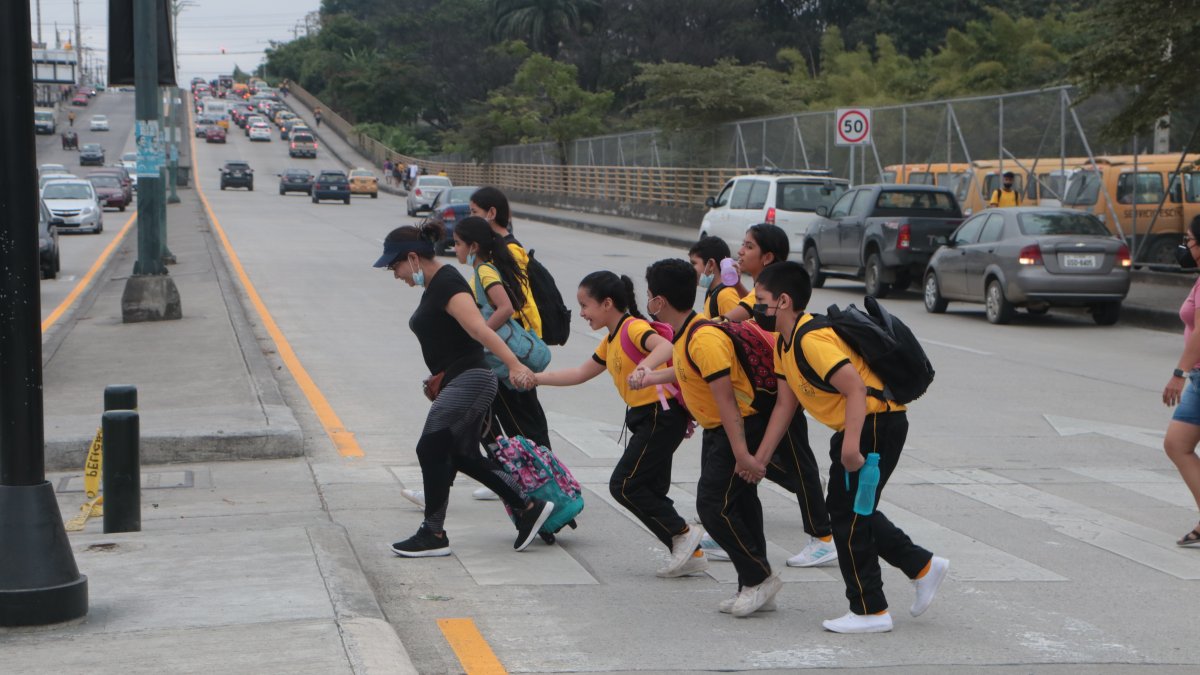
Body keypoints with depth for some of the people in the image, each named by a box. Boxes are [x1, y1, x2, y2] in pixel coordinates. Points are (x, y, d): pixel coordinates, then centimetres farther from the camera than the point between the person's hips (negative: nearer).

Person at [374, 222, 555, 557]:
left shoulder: (447, 285, -17)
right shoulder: (435, 285, 15)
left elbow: (479, 329, -30)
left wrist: (513, 365, -39)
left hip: (469, 380, -11)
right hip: (460, 382, 11)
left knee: (431, 449, -6)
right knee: (464, 456, 14)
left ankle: (434, 535, 2)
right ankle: (528, 508, 18)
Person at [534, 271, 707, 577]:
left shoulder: (633, 328, -14)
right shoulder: (611, 341, 16)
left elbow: (665, 347, -34)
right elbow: (580, 373, 25)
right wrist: (536, 378, 22)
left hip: (662, 415, -10)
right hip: (648, 417, 10)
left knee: (624, 485, -9)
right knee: (651, 490, 9)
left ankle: (683, 533, -2)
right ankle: (691, 553, 12)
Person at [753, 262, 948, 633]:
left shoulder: (812, 340, -23)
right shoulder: (785, 344, 8)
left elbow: (856, 389, -29)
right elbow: (785, 402, 13)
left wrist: (851, 446, -36)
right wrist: (759, 458, 11)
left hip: (877, 423, -10)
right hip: (856, 426, 10)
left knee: (847, 512, -4)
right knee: (849, 509, 17)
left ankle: (870, 611, 5)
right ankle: (923, 566, 27)